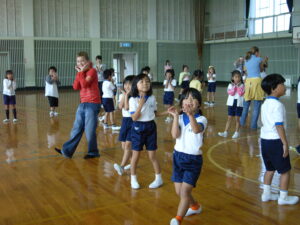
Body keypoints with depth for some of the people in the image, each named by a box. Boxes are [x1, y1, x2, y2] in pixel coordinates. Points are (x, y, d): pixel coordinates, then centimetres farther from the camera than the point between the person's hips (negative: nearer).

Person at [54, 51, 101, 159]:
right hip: (82, 104, 7)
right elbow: (76, 87, 1)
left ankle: (93, 152, 15)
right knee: (76, 129, 11)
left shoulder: (92, 71, -8)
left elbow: (84, 84, -20)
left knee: (90, 130, -1)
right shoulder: (81, 72, 14)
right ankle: (67, 151, 16)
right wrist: (79, 72, -1)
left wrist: (82, 72, -11)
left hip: (92, 104, -7)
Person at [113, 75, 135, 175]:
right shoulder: (122, 95, 8)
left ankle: (122, 166, -19)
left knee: (128, 144, -14)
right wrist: (124, 94, -11)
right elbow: (120, 106, -10)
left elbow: (127, 107, -19)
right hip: (125, 120, 7)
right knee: (124, 146, 10)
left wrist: (127, 95, -16)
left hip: (133, 121, -7)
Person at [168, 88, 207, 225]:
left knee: (185, 190, -13)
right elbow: (175, 135, -16)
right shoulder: (180, 118, 0)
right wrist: (175, 117, -23)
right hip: (178, 156, 5)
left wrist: (191, 115, -52)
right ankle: (195, 206, 43)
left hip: (193, 159, -5)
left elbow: (197, 130, -35)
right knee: (179, 191, 15)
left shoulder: (201, 119, -11)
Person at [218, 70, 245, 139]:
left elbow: (241, 93, -13)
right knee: (229, 118, 6)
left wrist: (238, 86, -12)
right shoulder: (230, 85, 3)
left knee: (237, 119, 4)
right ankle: (225, 132, 6)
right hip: (231, 103, 2)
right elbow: (231, 93, -9)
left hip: (239, 104, -2)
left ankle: (237, 132, 14)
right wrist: (234, 87, -13)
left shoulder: (242, 85, 0)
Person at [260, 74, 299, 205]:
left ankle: (266, 194, 26)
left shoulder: (265, 104, 10)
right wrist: (285, 144, -16)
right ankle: (283, 197, 15)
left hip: (265, 140, 9)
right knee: (285, 170, 6)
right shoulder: (277, 105, -17)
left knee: (270, 169, 19)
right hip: (275, 141, -8)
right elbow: (279, 126, -20)